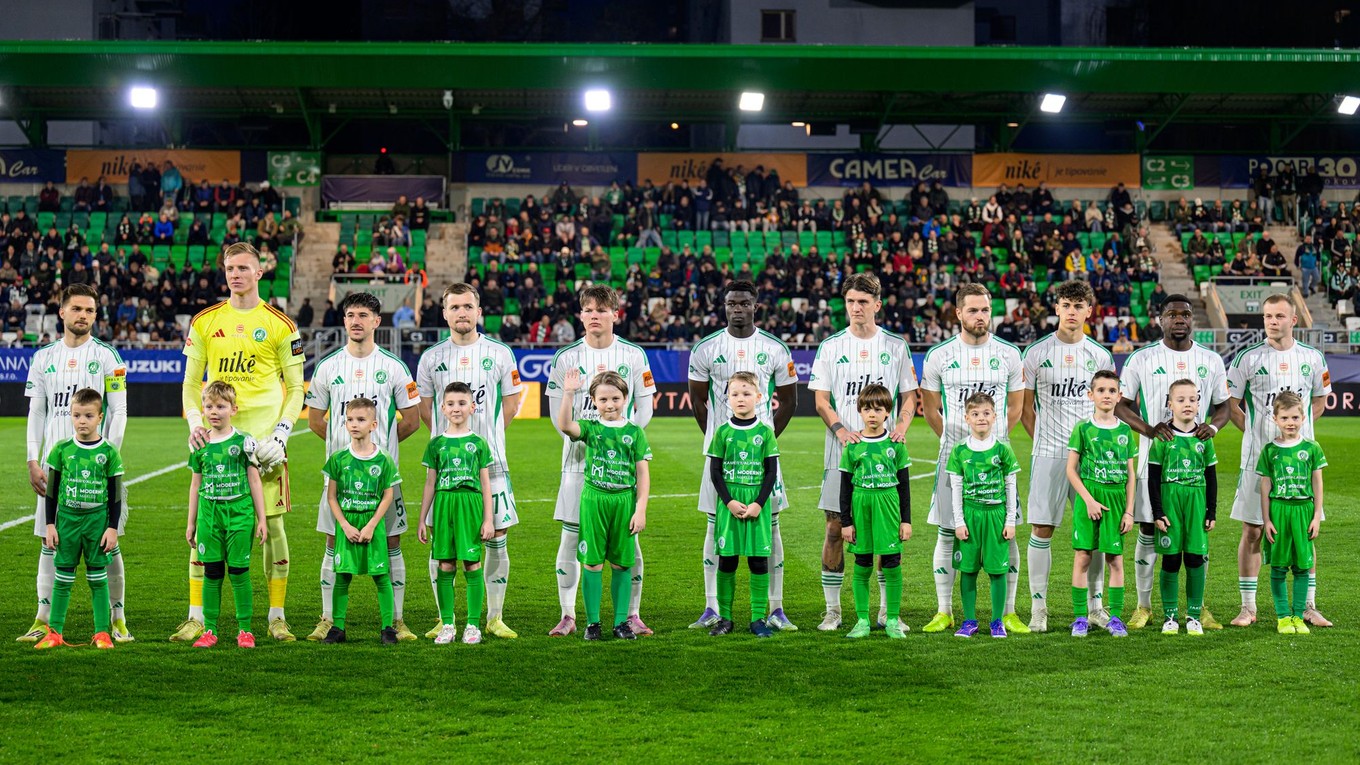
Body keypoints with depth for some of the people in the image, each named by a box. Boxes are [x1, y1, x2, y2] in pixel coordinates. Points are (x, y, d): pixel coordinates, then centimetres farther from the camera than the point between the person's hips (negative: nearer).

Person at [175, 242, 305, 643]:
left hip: (264, 440, -2)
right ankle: (196, 618, 7)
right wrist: (195, 422, -4)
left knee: (271, 525, 0)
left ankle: (277, 617, 10)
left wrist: (281, 433, -7)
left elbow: (295, 389, 6)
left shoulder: (280, 325, 3)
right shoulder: (204, 322, 9)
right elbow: (191, 383, 13)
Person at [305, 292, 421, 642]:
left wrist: (380, 443, 5)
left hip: (384, 470, -1)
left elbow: (411, 420, 7)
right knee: (335, 544, 3)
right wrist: (345, 443, 7)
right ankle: (330, 620, 11)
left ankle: (396, 620, 8)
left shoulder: (393, 367, 3)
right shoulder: (327, 367, 6)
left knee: (391, 543, 1)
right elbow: (315, 420, 14)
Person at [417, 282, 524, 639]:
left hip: (490, 460, 0)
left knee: (497, 536, 0)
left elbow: (512, 399, 11)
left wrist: (487, 434, 7)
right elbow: (423, 406, 15)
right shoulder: (432, 357, 6)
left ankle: (495, 618, 10)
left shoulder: (499, 353, 4)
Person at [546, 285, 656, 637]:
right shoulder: (566, 357, 4)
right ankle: (568, 616, 8)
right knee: (571, 536, -1)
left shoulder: (634, 356, 4)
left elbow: (645, 411, 5)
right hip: (579, 458, 0)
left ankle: (632, 615, 9)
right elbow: (558, 415, 4)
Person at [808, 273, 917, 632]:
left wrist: (901, 426, -9)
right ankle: (832, 609, 7)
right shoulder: (831, 346, 5)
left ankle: (887, 610, 12)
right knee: (835, 528, -2)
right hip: (842, 453, 0)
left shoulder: (895, 346, 7)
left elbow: (909, 396, 11)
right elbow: (822, 401, 2)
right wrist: (841, 430, -16)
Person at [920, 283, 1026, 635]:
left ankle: (1008, 612, 8)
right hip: (953, 456, 0)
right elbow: (931, 410, 10)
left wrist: (994, 440, 10)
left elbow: (1015, 408, 13)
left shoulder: (1009, 354, 4)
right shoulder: (939, 355, 2)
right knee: (947, 533, 2)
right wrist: (955, 442, 8)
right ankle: (944, 612, 12)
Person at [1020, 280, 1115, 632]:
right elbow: (1025, 407, 6)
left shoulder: (1100, 356, 9)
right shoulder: (1037, 353, 2)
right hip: (1048, 455, -2)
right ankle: (1038, 606, 3)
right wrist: (1043, 441, 1)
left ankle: (1094, 604, 15)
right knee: (1041, 529, -4)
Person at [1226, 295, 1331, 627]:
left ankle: (1308, 606, 13)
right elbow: (1230, 404, 3)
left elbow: (1320, 400, 19)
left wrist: (1298, 427, 6)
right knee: (1252, 530, 0)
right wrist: (1256, 431, -3)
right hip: (1258, 458, -2)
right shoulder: (1248, 358, -2)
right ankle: (1248, 606, 7)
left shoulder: (1312, 358, 6)